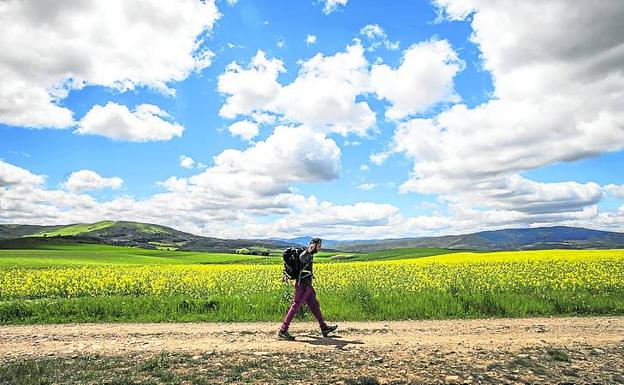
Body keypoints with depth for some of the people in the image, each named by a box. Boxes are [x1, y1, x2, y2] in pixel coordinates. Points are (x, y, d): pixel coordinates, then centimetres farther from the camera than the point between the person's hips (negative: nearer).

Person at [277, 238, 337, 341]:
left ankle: (324, 328, 25)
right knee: (295, 307, -8)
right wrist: (308, 251, -57)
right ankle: (282, 331, -3)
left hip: (307, 285, 11)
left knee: (314, 305, 15)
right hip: (303, 285, -11)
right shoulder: (306, 253, -14)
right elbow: (302, 258, -39)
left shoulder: (310, 255, 17)